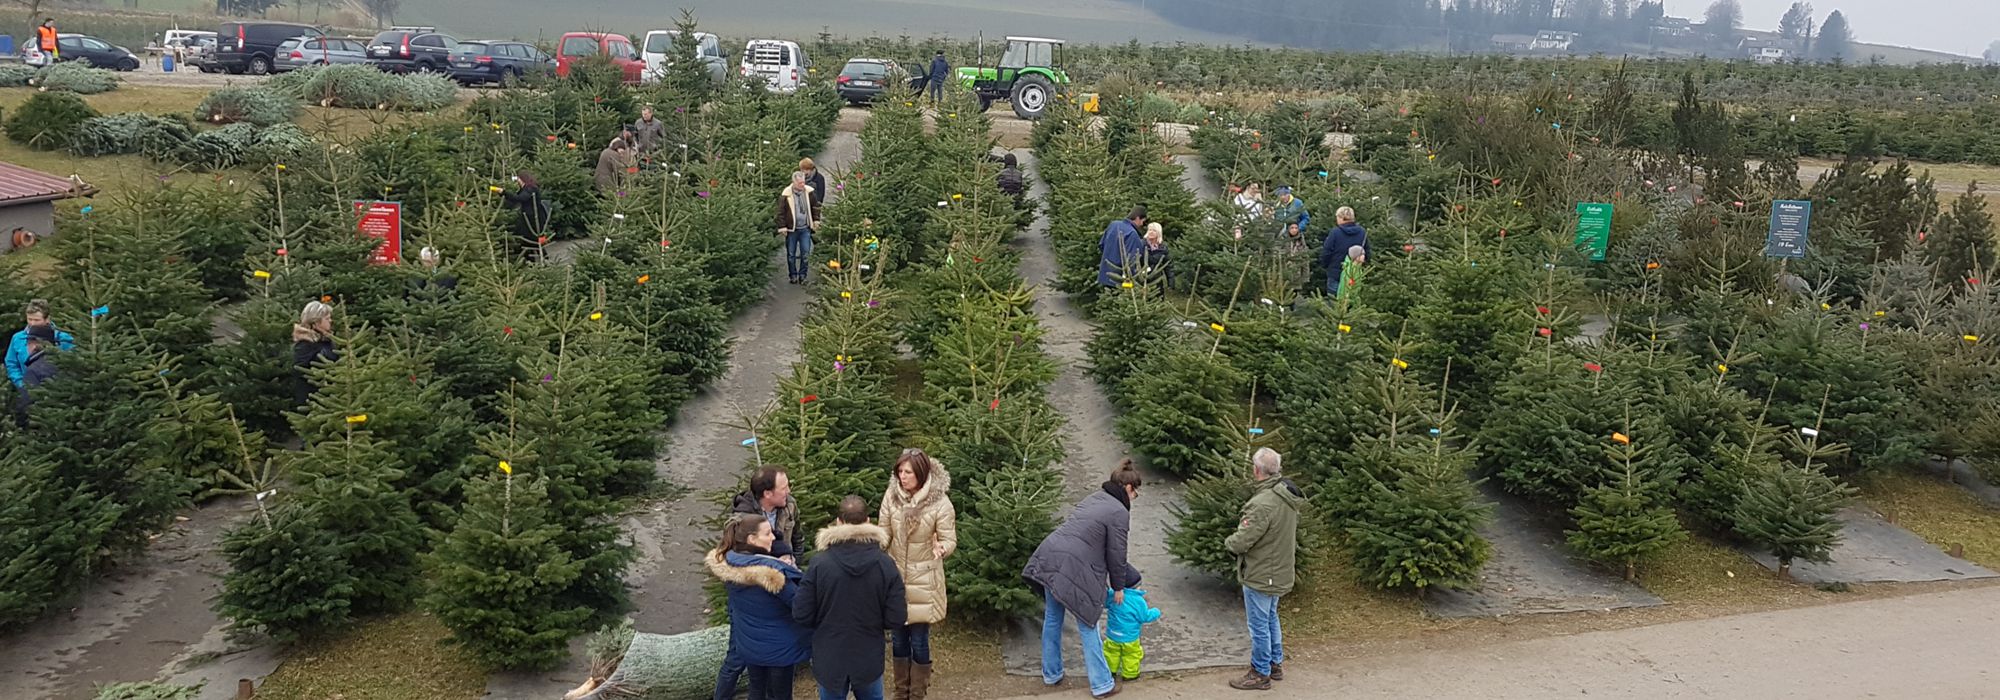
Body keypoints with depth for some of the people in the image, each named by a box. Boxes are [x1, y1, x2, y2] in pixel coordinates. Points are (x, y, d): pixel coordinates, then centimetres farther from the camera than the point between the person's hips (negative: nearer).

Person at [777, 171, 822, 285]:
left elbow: (815, 206, 13)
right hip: (791, 229, -2)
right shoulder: (786, 194, -12)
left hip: (805, 228, 2)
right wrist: (782, 227, -8)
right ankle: (793, 275, 20)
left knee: (806, 253, 2)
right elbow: (781, 212, -7)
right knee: (791, 254, 7)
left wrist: (816, 220, 10)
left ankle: (802, 275, 14)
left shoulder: (809, 192, -2)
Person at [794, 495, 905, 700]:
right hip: (869, 660, 1)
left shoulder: (819, 564, -16)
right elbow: (896, 619, -11)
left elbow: (801, 615, -11)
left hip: (829, 660, -1)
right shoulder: (885, 564, -13)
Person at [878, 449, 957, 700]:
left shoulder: (940, 503, -17)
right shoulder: (891, 495, -8)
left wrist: (941, 548, -35)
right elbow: (883, 534, 1)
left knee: (919, 641, 4)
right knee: (898, 639, 15)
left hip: (923, 581, -3)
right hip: (895, 577, 3)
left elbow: (950, 540, -14)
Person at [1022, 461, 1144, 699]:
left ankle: (1051, 674, 33)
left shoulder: (1093, 498, 19)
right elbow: (1116, 554, -4)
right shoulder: (1119, 512, -7)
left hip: (1049, 560, 8)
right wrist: (1118, 587, 11)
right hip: (1074, 570, -8)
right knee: (1088, 627, 4)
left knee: (1052, 619, 19)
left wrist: (1108, 580, 30)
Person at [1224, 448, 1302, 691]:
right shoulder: (1287, 496, -1)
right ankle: (1276, 664, 37)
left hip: (1260, 575, -9)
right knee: (1271, 618, 24)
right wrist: (1237, 539, 8)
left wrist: (1229, 541, -4)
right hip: (1279, 572, 9)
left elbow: (1241, 541, -27)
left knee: (1259, 625, 6)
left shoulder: (1263, 503, -31)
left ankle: (1260, 674, 19)